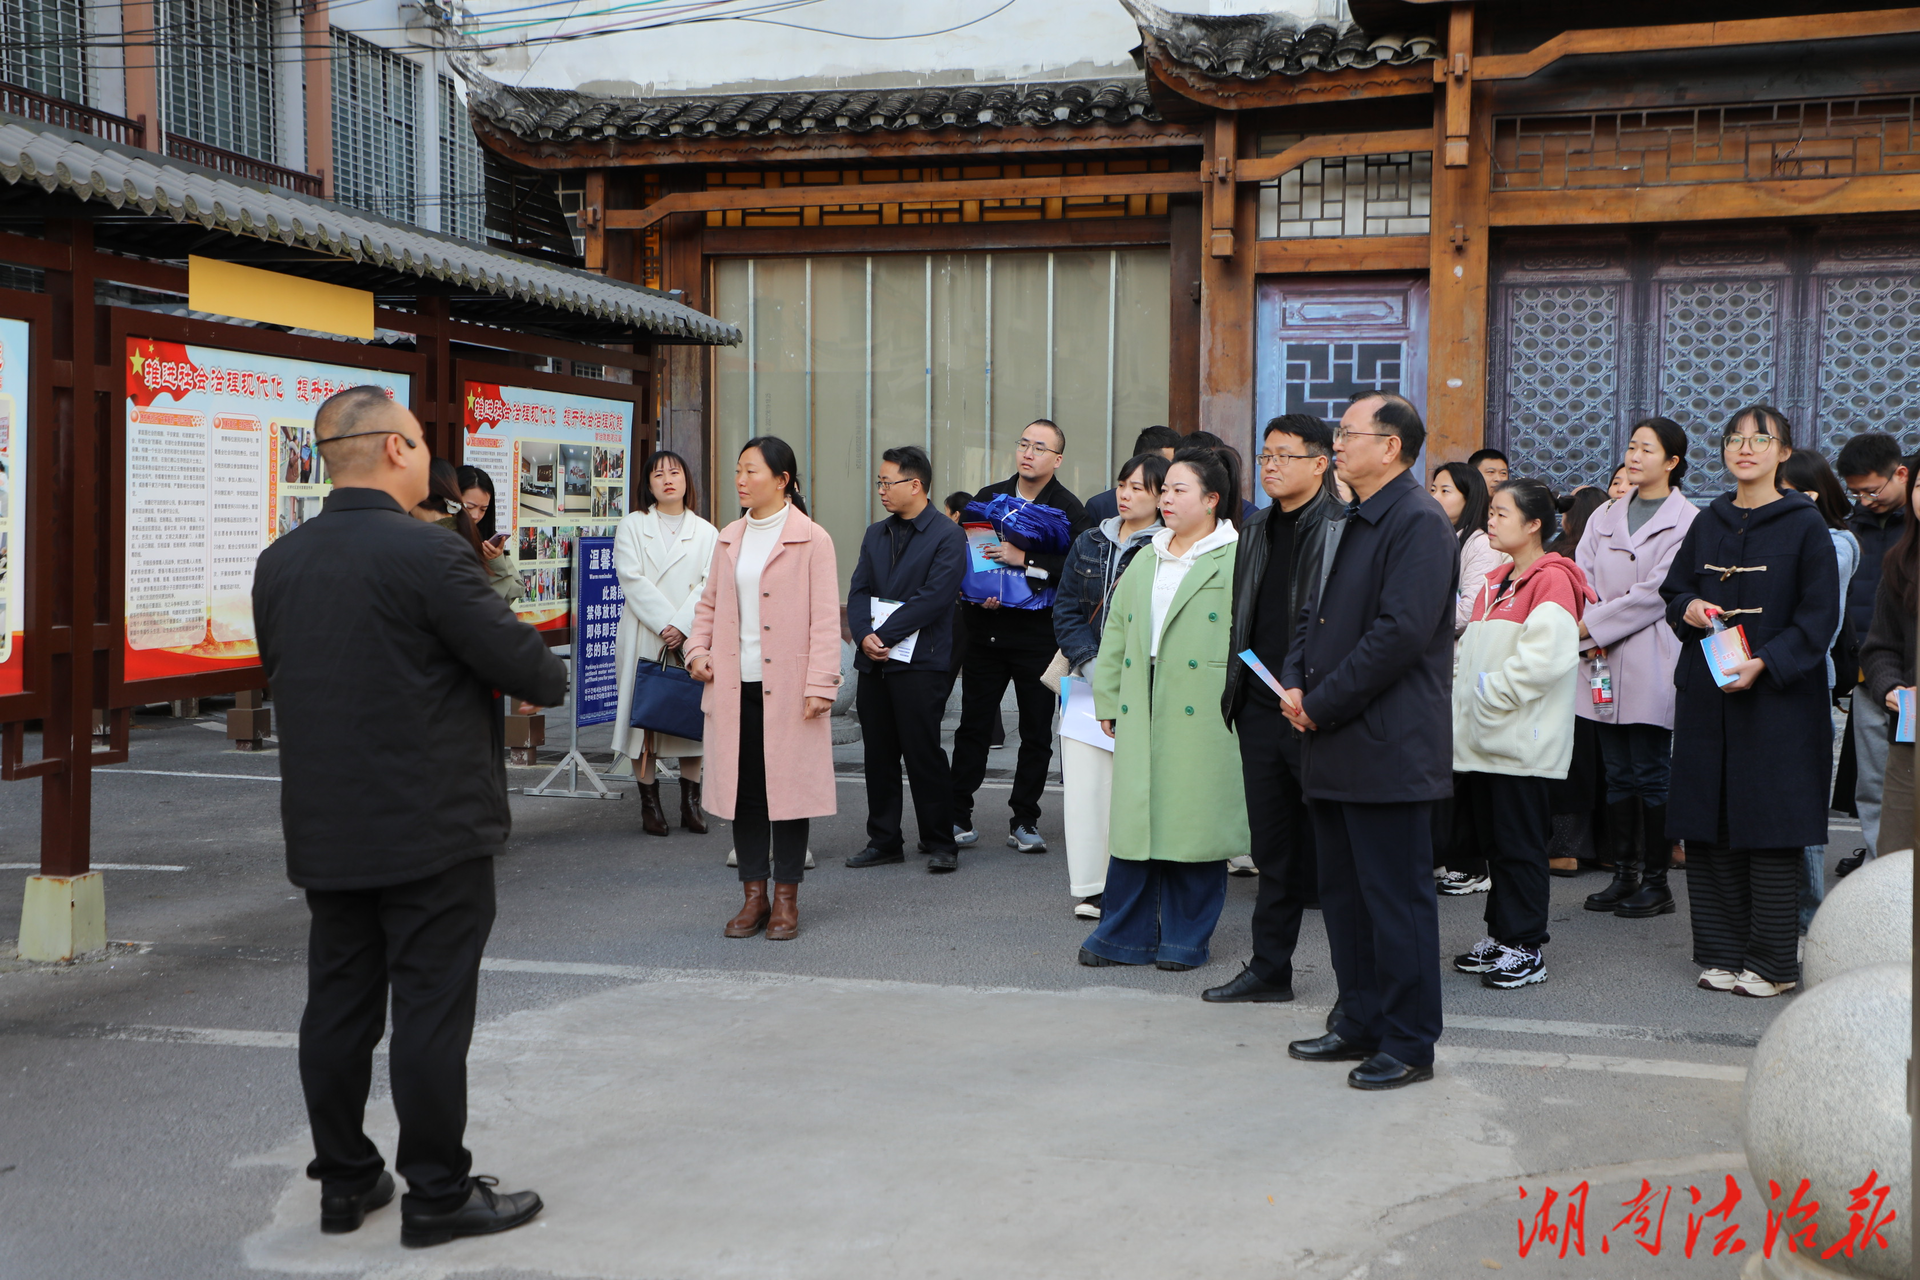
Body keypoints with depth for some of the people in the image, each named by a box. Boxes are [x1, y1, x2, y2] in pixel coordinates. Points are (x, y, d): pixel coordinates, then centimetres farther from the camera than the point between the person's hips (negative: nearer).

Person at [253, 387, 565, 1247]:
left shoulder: (279, 563, 5)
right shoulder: (429, 555, -17)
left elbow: (283, 672, 14)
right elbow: (525, 663, -14)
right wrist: (550, 680, 7)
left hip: (324, 830, 7)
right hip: (432, 829, -7)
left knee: (338, 1006, 13)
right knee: (431, 1010, 1)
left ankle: (344, 1180, 24)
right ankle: (437, 1193, 9)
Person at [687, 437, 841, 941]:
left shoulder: (811, 540, -3)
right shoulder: (729, 539, 13)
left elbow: (826, 618, -7)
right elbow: (709, 603, 21)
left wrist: (820, 684, -13)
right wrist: (698, 650, 4)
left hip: (787, 686, -5)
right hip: (735, 686, 5)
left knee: (788, 784, 1)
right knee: (743, 788, 7)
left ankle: (786, 898, 12)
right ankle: (754, 894, 17)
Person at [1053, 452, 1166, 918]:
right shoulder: (1090, 544, 14)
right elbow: (1065, 609, 13)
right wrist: (1090, 661, -1)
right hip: (1088, 678, 4)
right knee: (1085, 779, -1)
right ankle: (1090, 887, 6)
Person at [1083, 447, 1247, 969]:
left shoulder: (1237, 561, -3)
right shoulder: (1144, 563, 18)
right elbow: (1116, 636, 20)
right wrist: (1108, 701, 15)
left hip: (1203, 718, -5)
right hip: (1141, 714, 6)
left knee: (1194, 821, 1)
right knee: (1133, 816, 6)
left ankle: (1186, 939, 14)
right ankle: (1124, 935, 15)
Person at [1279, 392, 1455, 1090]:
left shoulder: (1419, 522, -13)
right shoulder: (1346, 524, 18)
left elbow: (1401, 632, -21)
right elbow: (1314, 615, 22)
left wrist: (1323, 705, -16)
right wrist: (1295, 684, 3)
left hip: (1389, 750, -10)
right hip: (1335, 748, 10)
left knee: (1397, 897, -2)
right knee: (1344, 894, 15)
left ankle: (1409, 1045, 7)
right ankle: (1360, 1025, 26)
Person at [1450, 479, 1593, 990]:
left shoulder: (1553, 580, -11)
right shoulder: (1496, 582, 18)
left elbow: (1545, 659, -21)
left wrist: (1489, 692, -16)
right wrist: (1464, 699, 8)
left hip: (1523, 741, -9)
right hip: (1484, 737, 9)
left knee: (1520, 844, -3)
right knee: (1495, 838, 14)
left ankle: (1526, 948, 4)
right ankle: (1499, 935, 23)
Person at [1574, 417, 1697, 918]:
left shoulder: (1686, 522, -5)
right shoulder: (1605, 517, 14)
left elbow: (1656, 593, -12)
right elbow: (1580, 577, 7)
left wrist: (1592, 626, -11)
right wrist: (1592, 633, -10)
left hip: (1652, 665, -5)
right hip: (1605, 667, 5)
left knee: (1651, 776, -2)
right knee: (1618, 776, 10)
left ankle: (1656, 882, 7)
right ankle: (1624, 875, 17)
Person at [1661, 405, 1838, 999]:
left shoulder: (1804, 525, -3)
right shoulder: (1708, 524, 11)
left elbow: (1819, 616, -7)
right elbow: (1673, 591, 18)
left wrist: (1765, 663, -20)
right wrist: (1688, 609, -5)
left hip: (1778, 698, -5)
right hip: (1706, 697, 5)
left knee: (1769, 832, -2)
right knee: (1707, 828, 5)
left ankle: (1773, 962, 7)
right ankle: (1722, 953, 16)